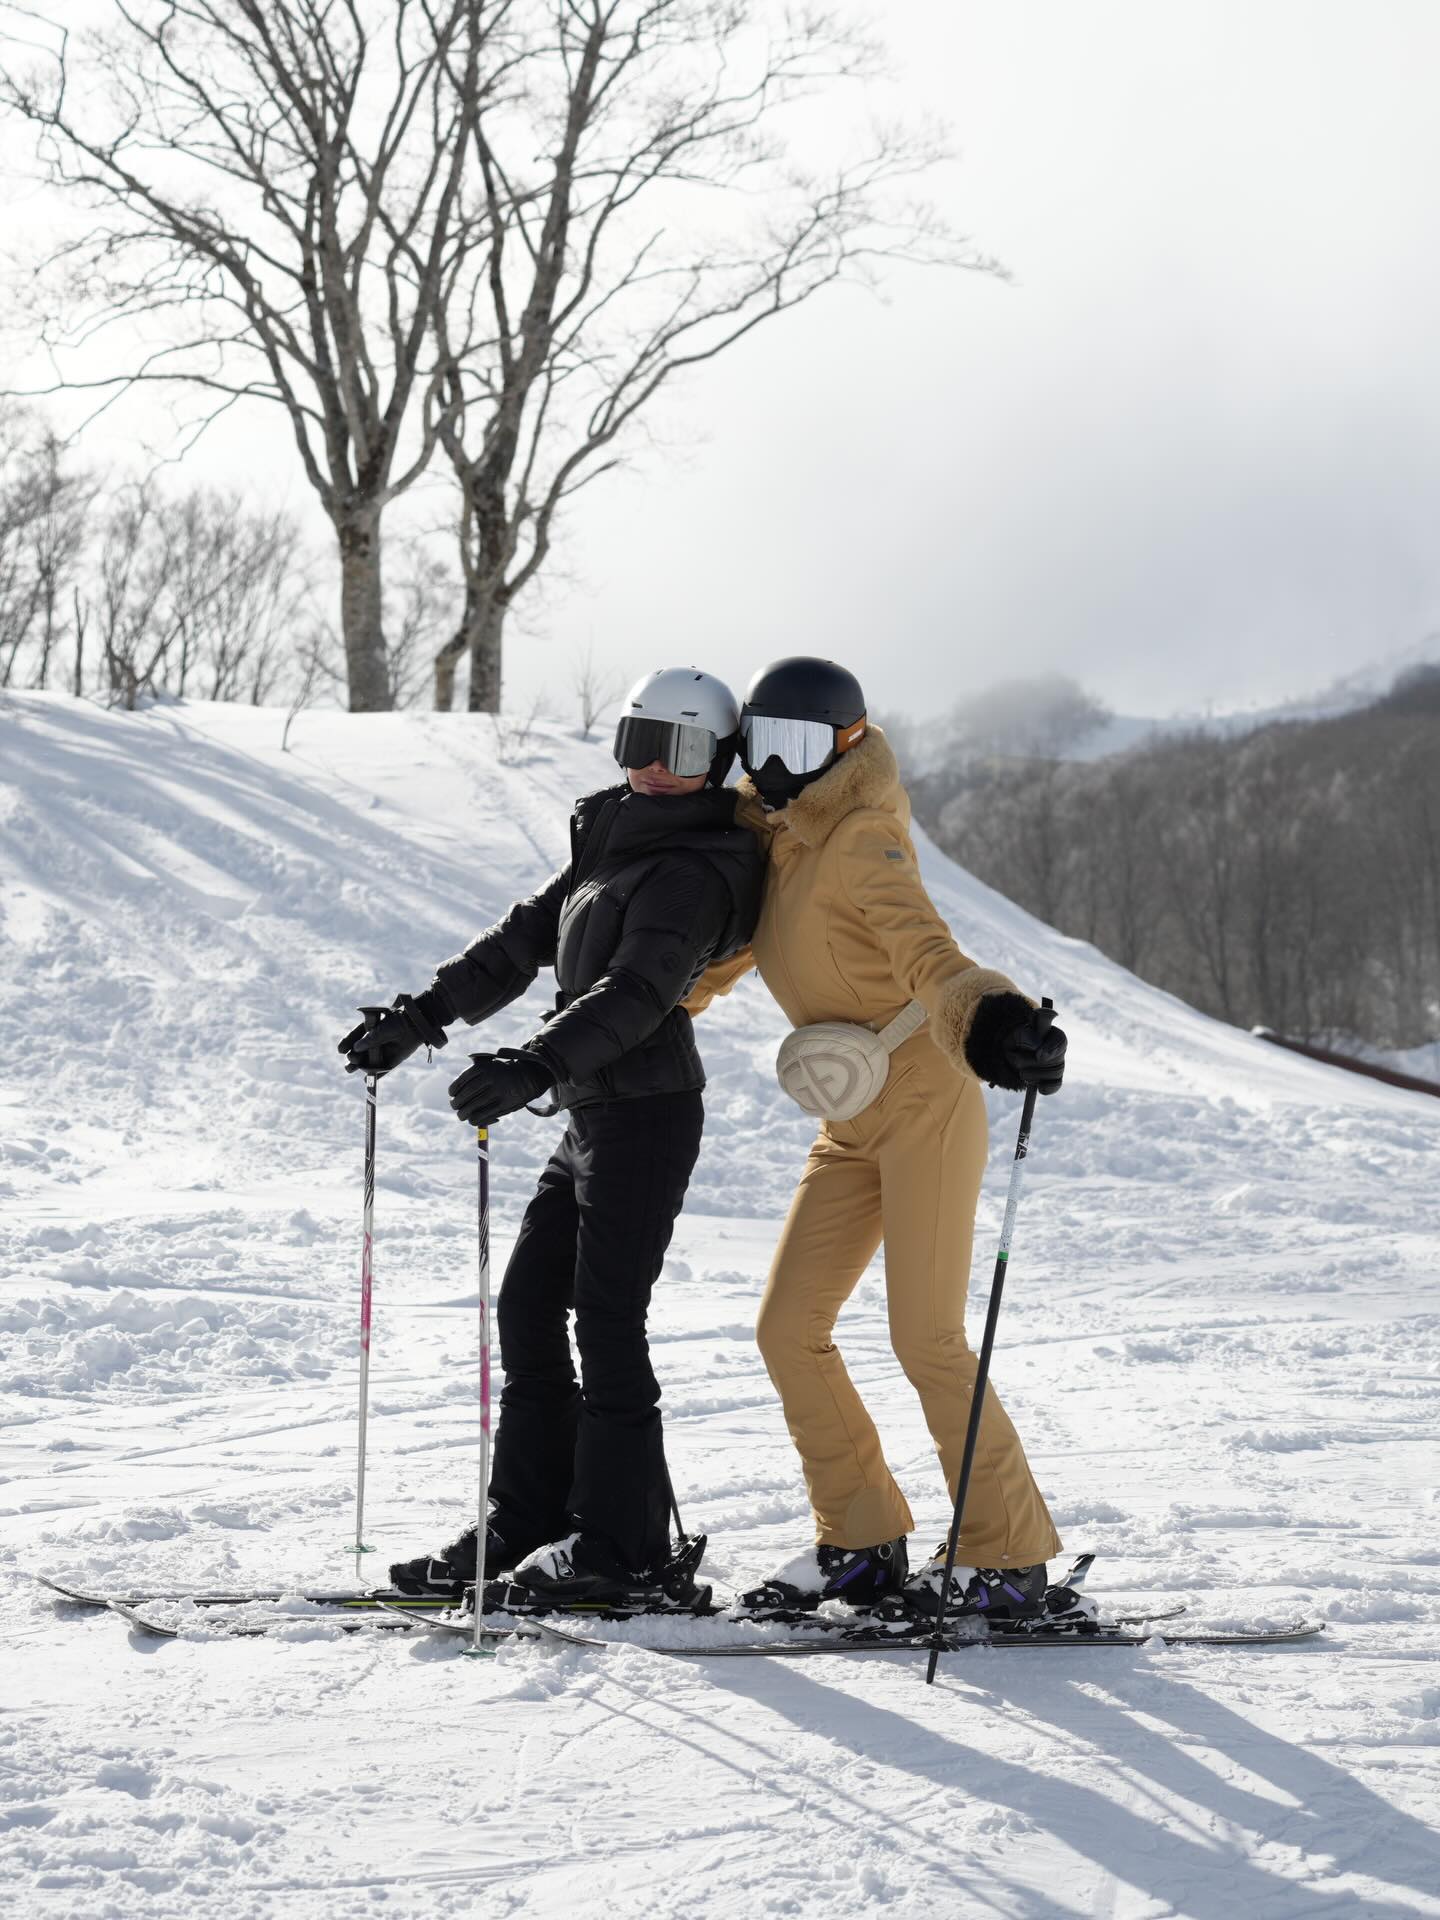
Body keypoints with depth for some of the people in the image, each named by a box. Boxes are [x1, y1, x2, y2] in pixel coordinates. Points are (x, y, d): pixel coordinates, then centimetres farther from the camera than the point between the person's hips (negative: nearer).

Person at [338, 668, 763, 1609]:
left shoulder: (693, 871, -13)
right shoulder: (615, 841, 16)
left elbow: (636, 991, -26)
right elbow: (524, 939, 18)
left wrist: (534, 1065, -37)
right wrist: (422, 1016, 12)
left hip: (645, 1112, -9)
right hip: (598, 1112, 9)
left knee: (606, 1319, -7)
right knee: (529, 1308, 9)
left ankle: (622, 1546, 1)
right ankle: (530, 1523, 15)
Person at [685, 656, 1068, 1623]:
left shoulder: (863, 840, -13)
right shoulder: (773, 844, 11)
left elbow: (929, 954, -29)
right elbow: (722, 954, 27)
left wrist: (989, 1019, -49)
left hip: (926, 1099, -8)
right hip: (853, 1126, 8)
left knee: (927, 1339, -10)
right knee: (789, 1328, 3)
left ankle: (1008, 1559, 0)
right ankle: (864, 1542, 13)